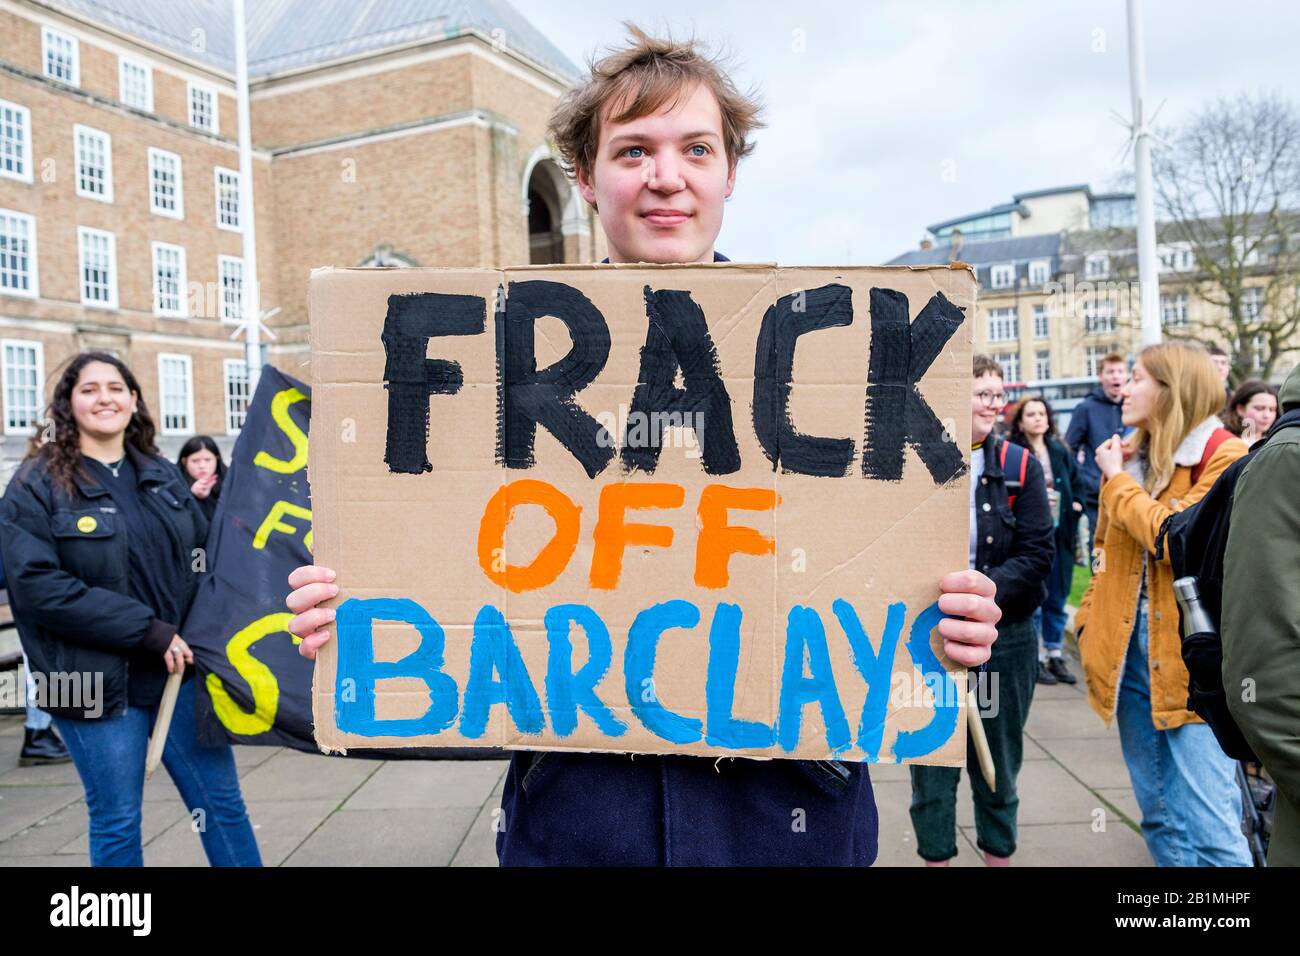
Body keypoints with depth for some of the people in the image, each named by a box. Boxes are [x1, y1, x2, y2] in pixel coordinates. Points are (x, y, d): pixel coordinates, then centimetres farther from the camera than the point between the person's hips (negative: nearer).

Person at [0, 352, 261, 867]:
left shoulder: (163, 475, 10)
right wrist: (148, 631, -19)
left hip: (180, 669, 4)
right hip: (98, 683, -4)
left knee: (223, 803, 10)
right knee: (116, 823, 8)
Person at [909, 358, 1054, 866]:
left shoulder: (1020, 466, 0)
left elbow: (1037, 552, -6)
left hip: (1003, 637, 1)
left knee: (998, 764, 14)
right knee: (931, 765, 8)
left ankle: (999, 853, 31)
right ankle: (935, 854, 24)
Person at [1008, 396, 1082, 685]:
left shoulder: (1060, 452, 9)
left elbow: (1077, 484, 20)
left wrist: (1076, 504, 3)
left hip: (1060, 535, 6)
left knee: (1057, 601, 13)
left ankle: (1055, 656, 24)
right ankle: (1036, 659, 13)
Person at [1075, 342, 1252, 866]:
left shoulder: (1224, 457, -9)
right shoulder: (1128, 457, 11)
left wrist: (1118, 481, -10)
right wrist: (1089, 618, 10)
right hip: (1129, 651, 7)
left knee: (1208, 827, -7)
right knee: (1159, 817, 14)